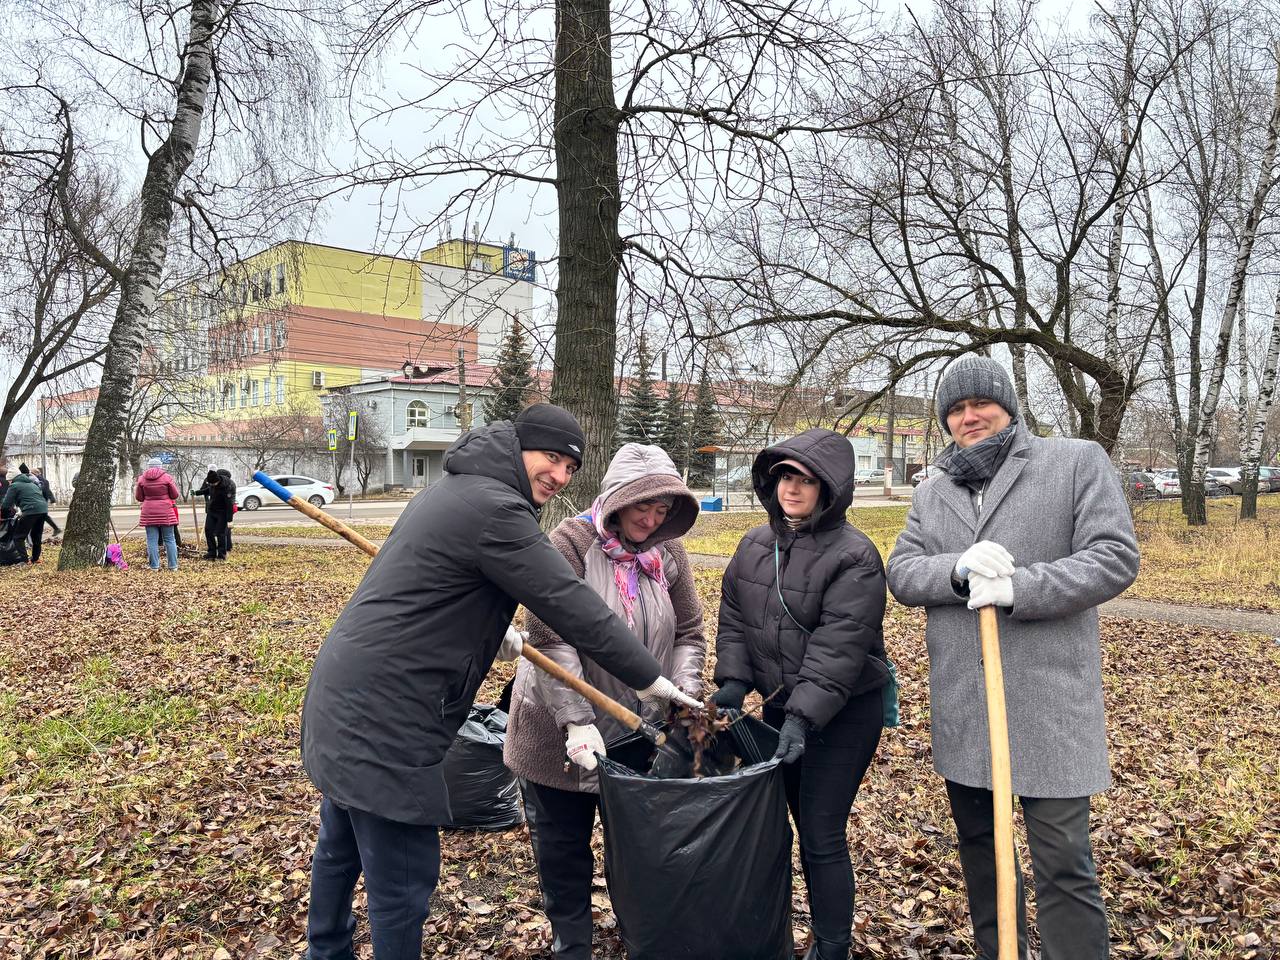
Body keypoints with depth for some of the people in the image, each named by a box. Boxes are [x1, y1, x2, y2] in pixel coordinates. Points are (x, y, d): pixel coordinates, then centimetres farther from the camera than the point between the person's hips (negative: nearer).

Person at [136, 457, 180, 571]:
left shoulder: (142, 479, 3)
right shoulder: (167, 477, -2)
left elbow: (139, 498, 9)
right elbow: (175, 495, 2)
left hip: (149, 513, 1)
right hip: (166, 513, -1)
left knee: (152, 540, 4)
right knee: (169, 539, 5)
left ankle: (154, 566, 3)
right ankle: (173, 565, 6)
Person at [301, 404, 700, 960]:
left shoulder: (459, 485, 13)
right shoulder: (494, 509, -20)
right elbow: (571, 605, -20)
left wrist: (494, 627, 33)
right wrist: (649, 679, -13)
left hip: (344, 691, 11)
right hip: (382, 712, -11)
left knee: (342, 845, 26)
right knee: (403, 877, -1)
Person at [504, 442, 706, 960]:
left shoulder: (668, 552, 0)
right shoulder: (570, 543, -16)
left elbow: (688, 633, 4)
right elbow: (550, 640, -21)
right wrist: (576, 721, -26)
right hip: (560, 732, -3)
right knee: (563, 849, 11)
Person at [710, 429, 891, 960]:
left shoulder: (854, 557, -16)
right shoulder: (755, 544, 4)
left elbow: (839, 647, -22)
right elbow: (733, 614, 9)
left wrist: (804, 715, -27)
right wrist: (734, 679, -3)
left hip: (843, 713, -6)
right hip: (779, 702, 6)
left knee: (821, 836, -3)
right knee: (801, 821, 17)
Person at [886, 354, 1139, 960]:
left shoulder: (1078, 462, -1)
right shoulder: (932, 492, 12)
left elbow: (1115, 556, -9)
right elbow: (901, 572, 4)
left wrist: (1018, 588, -21)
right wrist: (957, 570, -18)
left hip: (1048, 701, -5)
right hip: (959, 704, 5)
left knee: (1063, 864, -2)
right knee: (978, 846, 19)